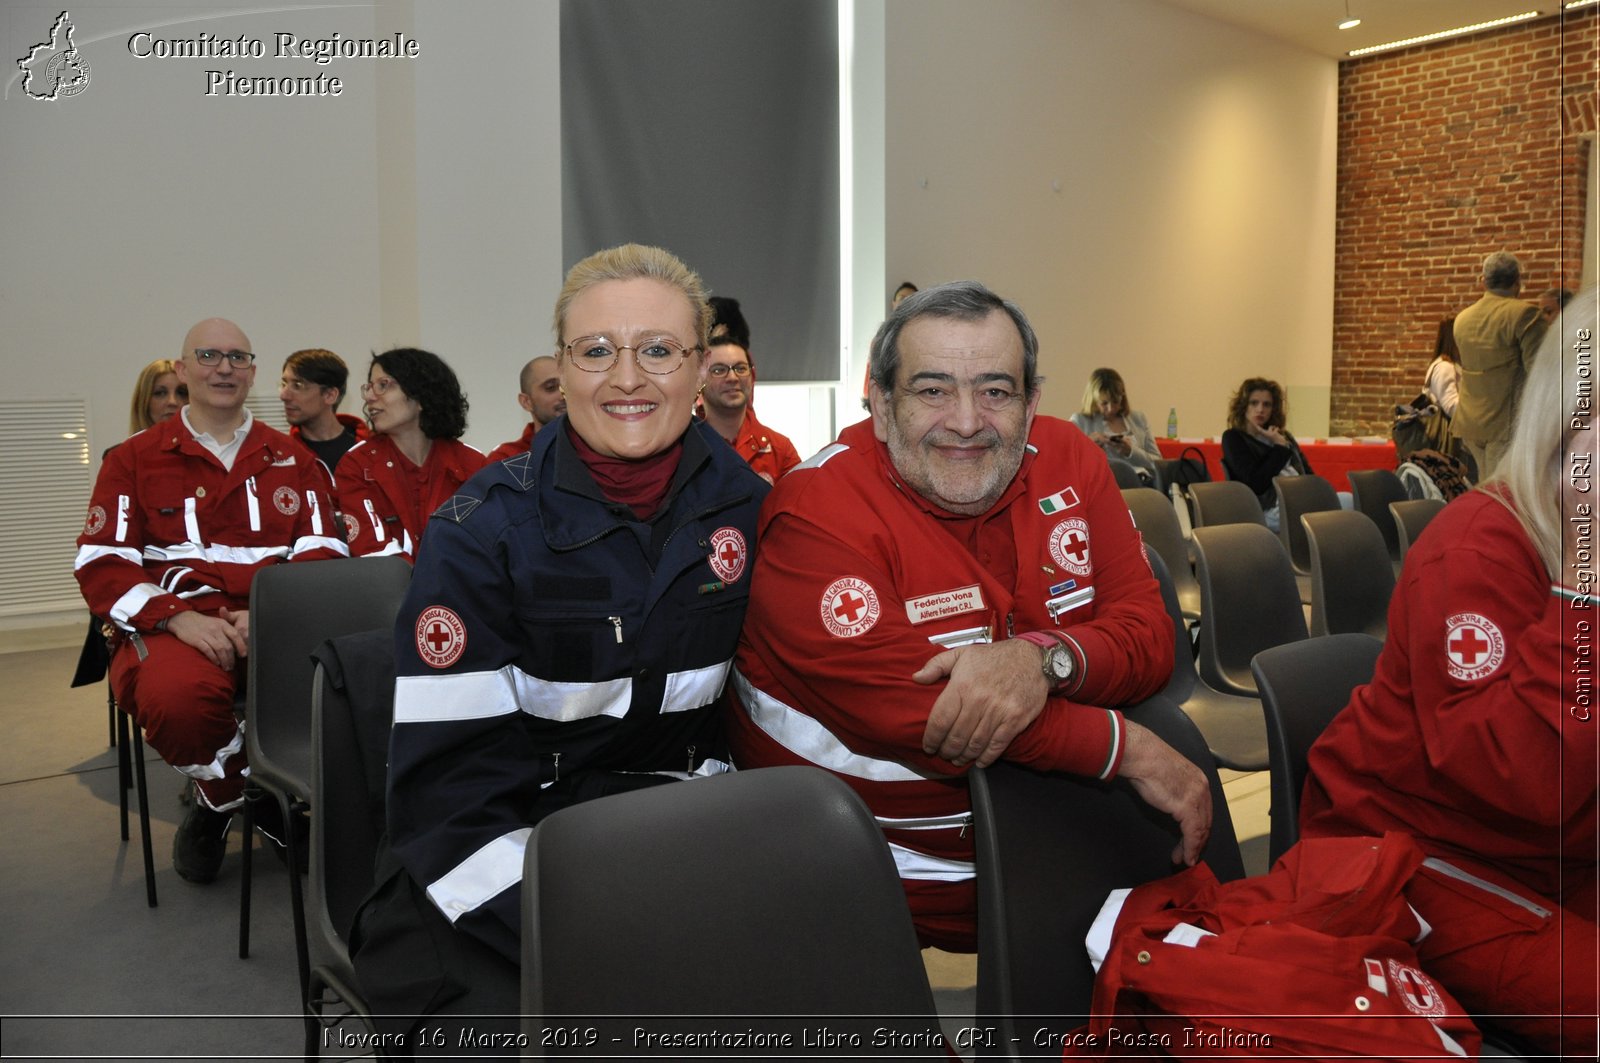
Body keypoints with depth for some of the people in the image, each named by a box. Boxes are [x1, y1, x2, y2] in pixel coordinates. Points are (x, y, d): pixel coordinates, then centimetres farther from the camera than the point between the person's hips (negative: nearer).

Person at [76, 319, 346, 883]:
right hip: (173, 621, -1)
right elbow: (101, 566, 4)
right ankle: (222, 796, -1)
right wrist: (179, 618, -15)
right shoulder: (134, 459, 13)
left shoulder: (292, 460, 17)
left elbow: (323, 555, 8)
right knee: (176, 697, -37)